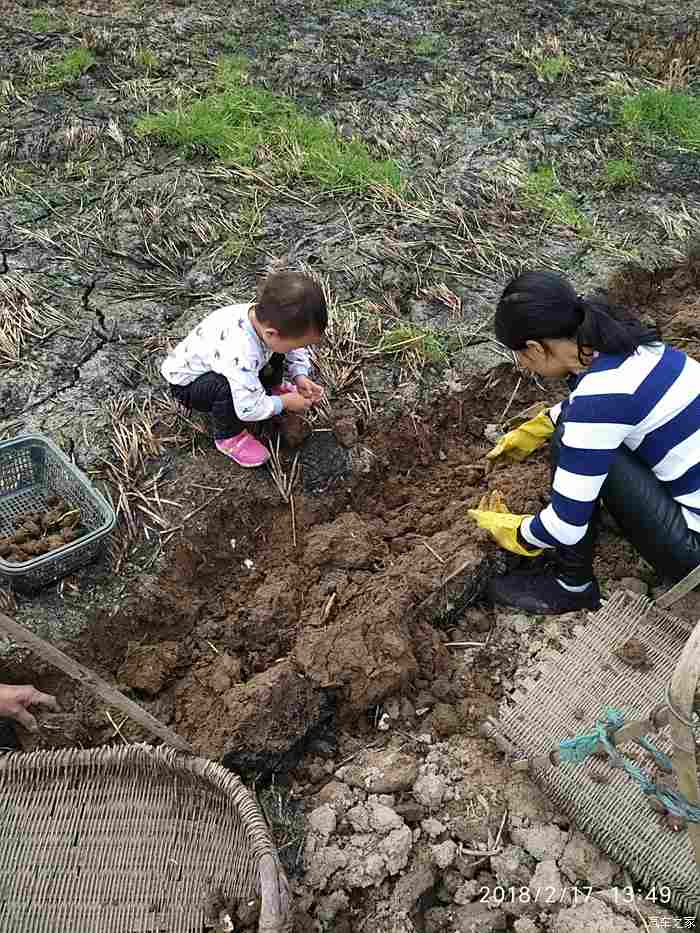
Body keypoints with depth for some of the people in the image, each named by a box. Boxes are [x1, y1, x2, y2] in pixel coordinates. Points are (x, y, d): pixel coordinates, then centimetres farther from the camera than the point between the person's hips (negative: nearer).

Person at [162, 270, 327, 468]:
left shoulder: (267, 315, -23)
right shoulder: (240, 355, -45)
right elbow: (250, 409, -39)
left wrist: (300, 376, -13)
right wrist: (284, 402, -24)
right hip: (187, 382, -7)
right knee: (227, 389, -37)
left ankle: (272, 388, 20)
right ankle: (228, 437, -9)